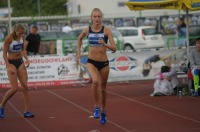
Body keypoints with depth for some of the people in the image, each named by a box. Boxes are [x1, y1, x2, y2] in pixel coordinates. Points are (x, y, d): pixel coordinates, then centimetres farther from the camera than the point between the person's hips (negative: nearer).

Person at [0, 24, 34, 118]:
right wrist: (9, 67, -20)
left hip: (20, 62, 6)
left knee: (24, 86, -3)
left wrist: (26, 59, -1)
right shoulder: (8, 38, -16)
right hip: (11, 62, -6)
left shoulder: (22, 36, 1)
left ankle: (26, 111, 0)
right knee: (14, 88, -13)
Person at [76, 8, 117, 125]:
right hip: (92, 62, 0)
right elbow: (80, 38, 21)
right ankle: (97, 107, -15)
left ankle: (103, 112, 35)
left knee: (103, 89, 14)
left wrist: (104, 44, -32)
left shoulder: (106, 30, -10)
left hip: (104, 62, 0)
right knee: (95, 81, -30)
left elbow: (114, 48, -16)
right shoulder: (87, 30, -4)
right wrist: (79, 52, 16)